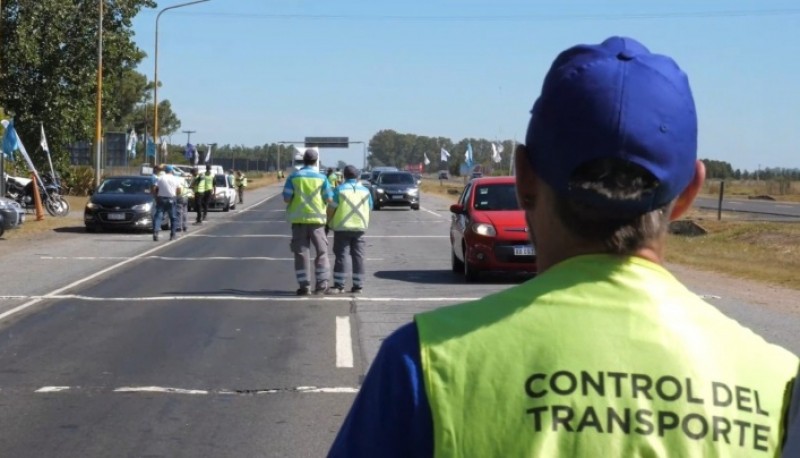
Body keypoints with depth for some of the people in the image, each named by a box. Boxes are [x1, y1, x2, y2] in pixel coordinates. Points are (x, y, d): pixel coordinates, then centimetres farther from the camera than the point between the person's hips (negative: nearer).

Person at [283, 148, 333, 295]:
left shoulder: (293, 177, -2)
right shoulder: (321, 178, -2)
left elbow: (286, 198, -6)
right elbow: (329, 199, -2)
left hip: (298, 218, 0)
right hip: (316, 218, 0)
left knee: (301, 253, 5)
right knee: (321, 252, 10)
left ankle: (304, 285, 3)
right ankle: (321, 284, 7)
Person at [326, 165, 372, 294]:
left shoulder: (339, 189, -4)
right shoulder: (365, 191, 8)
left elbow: (331, 208, -9)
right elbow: (369, 208, 15)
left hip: (342, 227, -3)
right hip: (360, 227, 3)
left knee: (341, 256, -1)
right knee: (358, 256, 6)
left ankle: (339, 285, -4)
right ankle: (358, 286, 6)